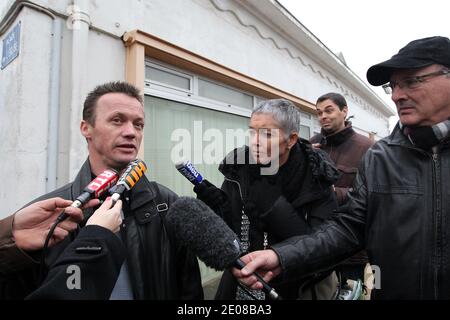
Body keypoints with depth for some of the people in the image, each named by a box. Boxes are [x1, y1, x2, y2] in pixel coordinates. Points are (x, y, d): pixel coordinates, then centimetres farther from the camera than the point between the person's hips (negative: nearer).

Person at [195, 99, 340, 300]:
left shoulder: (314, 177, -16)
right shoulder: (238, 169, -10)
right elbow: (227, 234, -4)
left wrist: (274, 208, -28)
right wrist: (216, 208, -23)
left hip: (299, 288, -2)